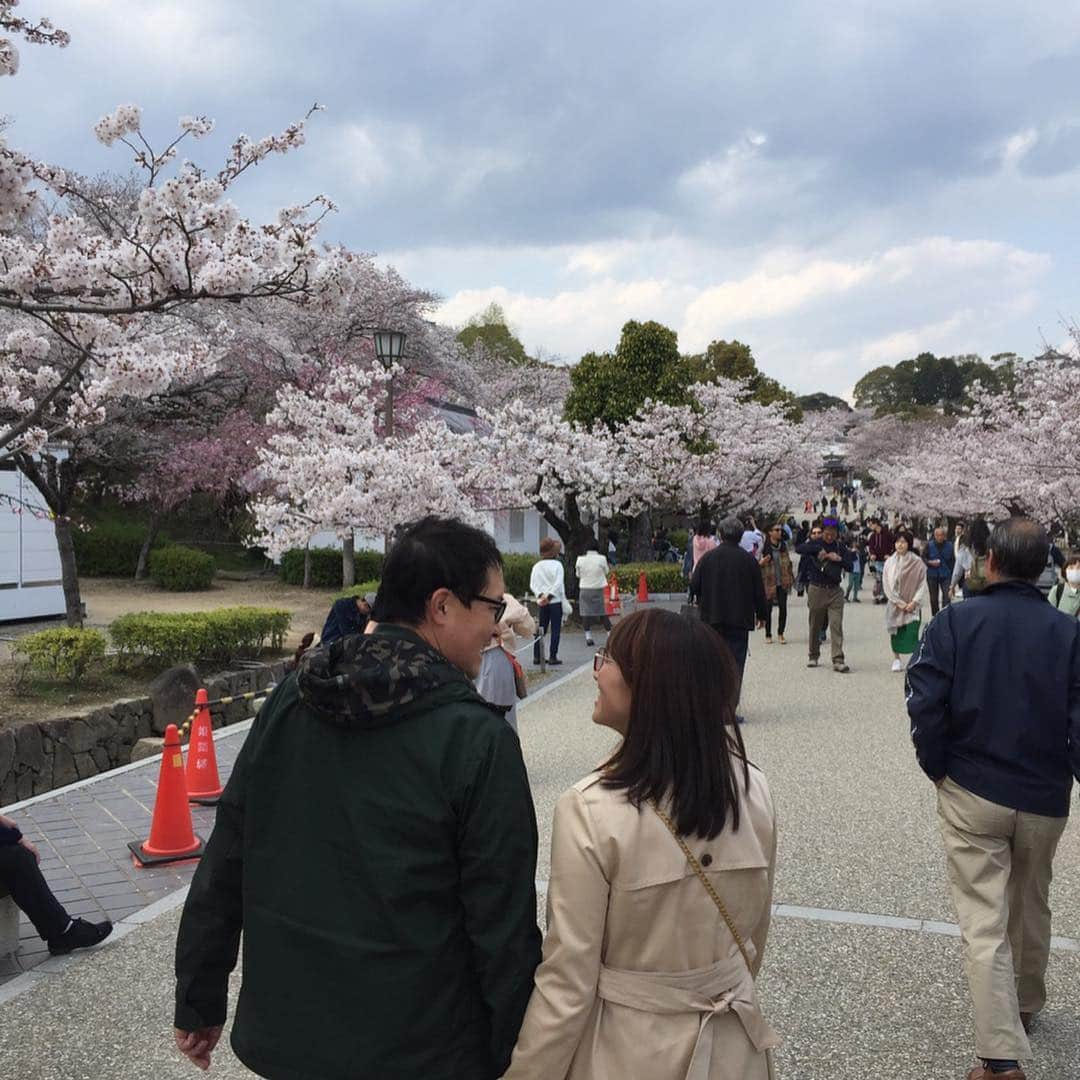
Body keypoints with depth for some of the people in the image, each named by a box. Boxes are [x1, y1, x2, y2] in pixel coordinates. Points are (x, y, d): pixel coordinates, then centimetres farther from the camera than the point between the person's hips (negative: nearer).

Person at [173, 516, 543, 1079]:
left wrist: (199, 1003, 12)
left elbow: (223, 866, 1)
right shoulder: (477, 738, -20)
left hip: (283, 1032, 5)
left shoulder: (288, 702, -5)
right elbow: (502, 924, -16)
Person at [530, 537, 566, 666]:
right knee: (555, 630, 2)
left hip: (541, 603, 5)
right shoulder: (557, 565, -7)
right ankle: (552, 657, 0)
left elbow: (532, 584, -1)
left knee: (541, 630, 11)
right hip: (556, 602, -4)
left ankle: (537, 656, 10)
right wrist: (549, 596, -15)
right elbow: (558, 584, -16)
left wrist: (540, 595, -10)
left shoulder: (536, 566, 6)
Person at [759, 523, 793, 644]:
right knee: (768, 609, 2)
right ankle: (768, 635, 14)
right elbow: (756, 564, -2)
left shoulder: (783, 545, 9)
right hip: (768, 583, -4)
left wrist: (791, 577, 15)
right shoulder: (764, 547, -7)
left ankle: (780, 634, 14)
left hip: (782, 582, 4)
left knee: (783, 608, 1)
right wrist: (762, 562, -24)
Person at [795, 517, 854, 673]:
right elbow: (799, 549, -18)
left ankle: (838, 660, -10)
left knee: (836, 625, -8)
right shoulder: (815, 544, 0)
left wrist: (839, 559, -10)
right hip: (817, 589, -1)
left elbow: (850, 566, 7)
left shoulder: (840, 547, 8)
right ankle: (813, 656, 25)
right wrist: (818, 549, -23)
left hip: (835, 591, 1)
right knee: (815, 625, 9)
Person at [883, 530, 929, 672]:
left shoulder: (917, 562, -5)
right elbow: (887, 584, -1)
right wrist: (899, 603, -7)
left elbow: (922, 583, -3)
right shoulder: (890, 562, 1)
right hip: (895, 605, 2)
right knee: (895, 632, 6)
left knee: (912, 632, -11)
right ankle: (897, 659, 18)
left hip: (912, 605, -2)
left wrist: (914, 602, -10)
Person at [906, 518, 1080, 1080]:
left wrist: (938, 769, 0)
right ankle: (1026, 1005, 45)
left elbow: (925, 706, -15)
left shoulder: (953, 622, -11)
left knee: (984, 925, 2)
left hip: (971, 796, -2)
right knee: (1032, 909, 24)